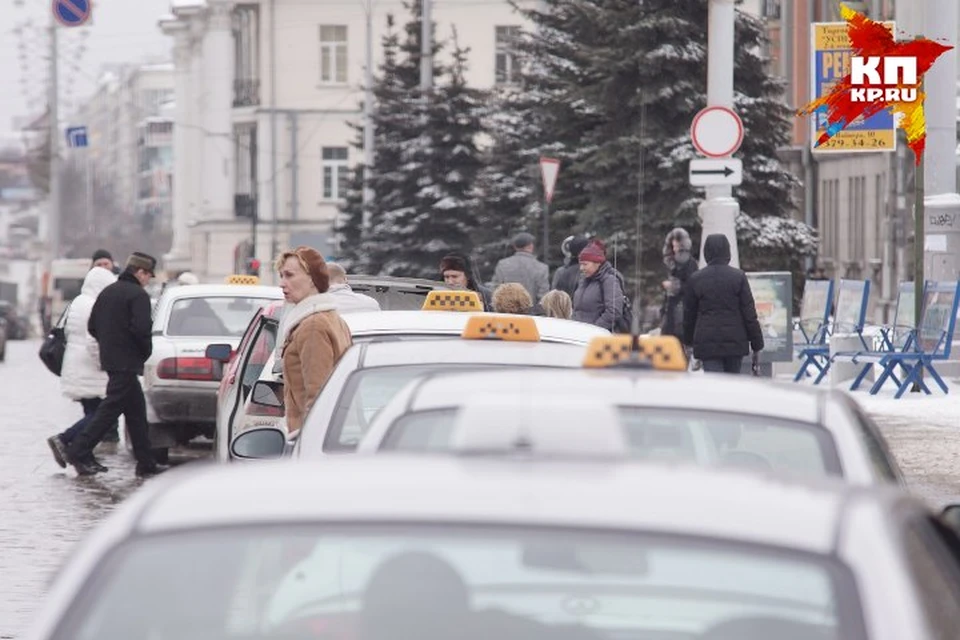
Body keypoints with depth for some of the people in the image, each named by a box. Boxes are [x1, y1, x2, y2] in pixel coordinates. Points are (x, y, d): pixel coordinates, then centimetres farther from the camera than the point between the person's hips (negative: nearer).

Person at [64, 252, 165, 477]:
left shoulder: (107, 292, 15)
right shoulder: (138, 295, -12)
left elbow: (92, 326, 15)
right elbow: (141, 328, -23)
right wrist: (146, 351, -7)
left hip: (109, 359, 9)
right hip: (127, 362, -9)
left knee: (136, 410, 13)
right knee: (110, 409, -8)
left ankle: (146, 463, 14)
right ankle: (79, 452, -11)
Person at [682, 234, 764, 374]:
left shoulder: (695, 279, 1)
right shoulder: (738, 277, -2)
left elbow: (689, 315, 9)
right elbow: (750, 314, -2)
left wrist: (688, 342, 23)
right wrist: (757, 346, 3)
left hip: (707, 343, -1)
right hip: (735, 341, 1)